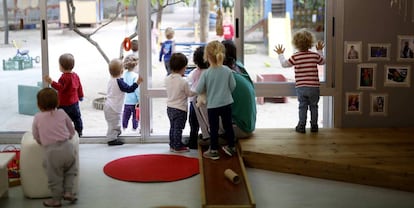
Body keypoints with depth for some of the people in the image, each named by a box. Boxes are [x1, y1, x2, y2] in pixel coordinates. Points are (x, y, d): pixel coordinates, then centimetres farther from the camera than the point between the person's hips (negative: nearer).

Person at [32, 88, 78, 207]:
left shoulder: (37, 118, 6)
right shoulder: (62, 113, 10)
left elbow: (37, 138, 11)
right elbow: (72, 131, 18)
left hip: (51, 151, -2)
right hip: (67, 147, 2)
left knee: (54, 177, 11)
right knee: (70, 170, 24)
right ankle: (68, 192, 17)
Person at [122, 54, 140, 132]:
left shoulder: (124, 74, 0)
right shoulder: (135, 76, -18)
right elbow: (137, 89, -18)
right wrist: (139, 100, -11)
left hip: (126, 100, 5)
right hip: (134, 101, -5)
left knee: (126, 115, 16)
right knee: (135, 116, 7)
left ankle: (124, 127, 23)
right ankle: (135, 128, 11)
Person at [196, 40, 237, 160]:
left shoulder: (206, 73, -17)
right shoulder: (227, 70, -9)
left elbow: (198, 90, -10)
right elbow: (233, 86, 2)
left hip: (212, 105, -3)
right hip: (226, 103, 3)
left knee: (213, 128, 9)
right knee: (228, 125, 17)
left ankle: (214, 151, 16)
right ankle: (231, 147, 30)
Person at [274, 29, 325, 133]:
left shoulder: (295, 57, -8)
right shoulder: (315, 55, -2)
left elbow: (284, 64, 4)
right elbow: (322, 61, 19)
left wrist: (280, 54, 19)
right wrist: (320, 51, 33)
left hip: (300, 88, -1)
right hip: (314, 87, 1)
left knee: (302, 107, 8)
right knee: (313, 106, 12)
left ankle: (301, 126, 8)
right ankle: (314, 126, 16)